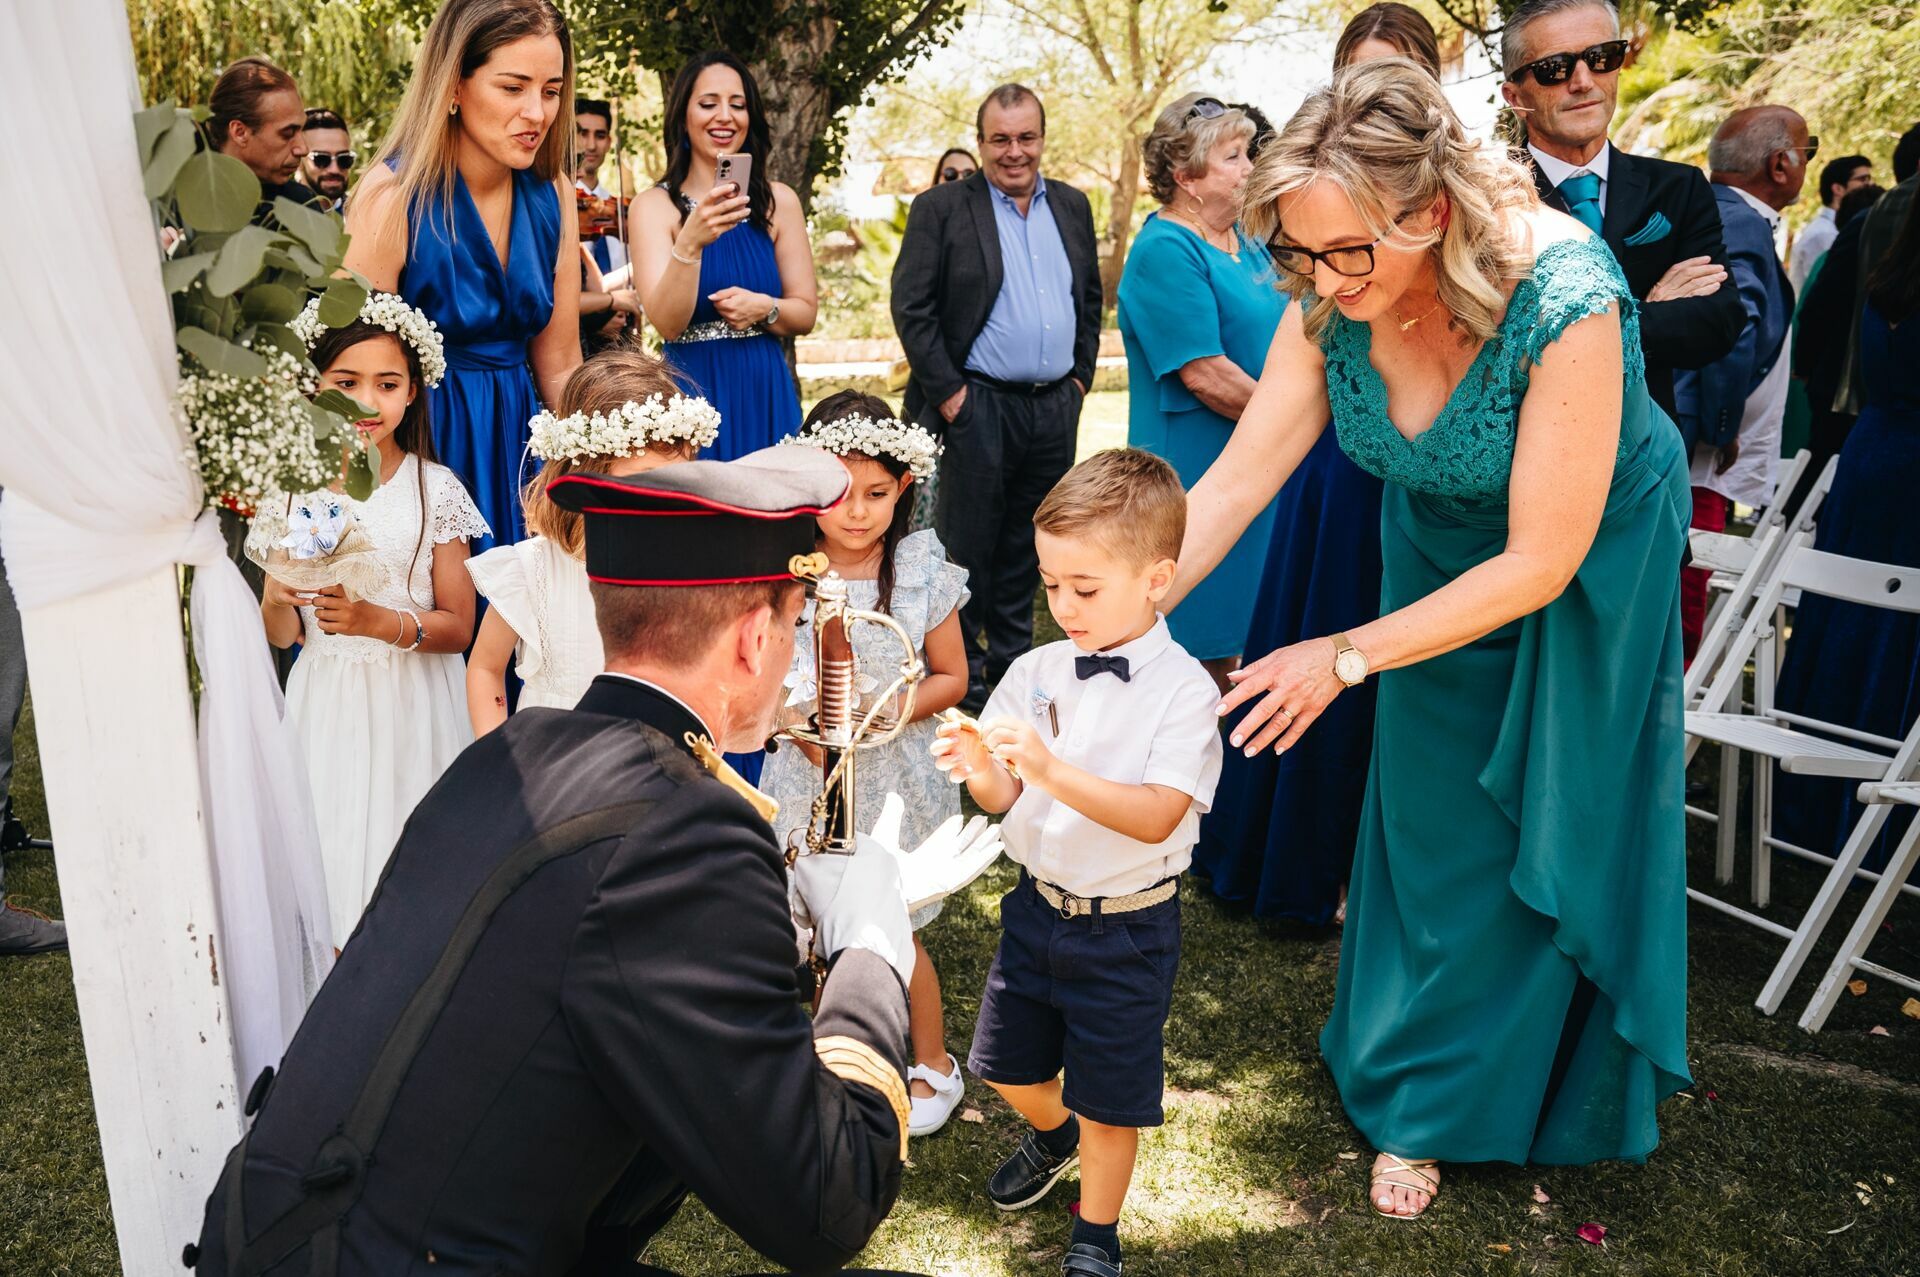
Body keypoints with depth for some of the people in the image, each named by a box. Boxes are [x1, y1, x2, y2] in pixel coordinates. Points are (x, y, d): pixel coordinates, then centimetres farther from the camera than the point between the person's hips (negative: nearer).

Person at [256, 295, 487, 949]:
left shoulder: (434, 488, -5)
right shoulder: (291, 489, 2)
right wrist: (280, 597, -14)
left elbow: (458, 627, -4)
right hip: (326, 705, 2)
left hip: (413, 704, -2)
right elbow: (280, 636, 7)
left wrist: (382, 622, -19)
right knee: (333, 848, 6)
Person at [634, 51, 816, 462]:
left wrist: (763, 308, -14)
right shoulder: (654, 206, -4)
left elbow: (806, 313, 6)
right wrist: (690, 243, -29)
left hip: (766, 395, 3)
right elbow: (666, 323, -15)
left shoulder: (778, 201, 4)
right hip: (691, 393, -2)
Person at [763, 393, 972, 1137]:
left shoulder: (921, 573, -10)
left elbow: (951, 679, -2)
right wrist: (801, 718, -18)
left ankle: (933, 1064, 32)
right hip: (807, 777, 2)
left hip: (892, 777, -2)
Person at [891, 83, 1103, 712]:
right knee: (969, 543, 1)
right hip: (978, 406, -5)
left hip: (1055, 407, 5)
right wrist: (947, 391, -12)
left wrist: (1080, 376, 10)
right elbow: (911, 306, -8)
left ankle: (1013, 661, 25)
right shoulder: (941, 208, -4)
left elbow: (1090, 299, 19)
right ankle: (960, 673, 12)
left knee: (1027, 545, 13)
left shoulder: (1072, 206, 12)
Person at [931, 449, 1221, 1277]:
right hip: (1038, 904, 5)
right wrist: (979, 768, -25)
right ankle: (1053, 1133, 55)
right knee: (1007, 1066, 21)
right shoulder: (1037, 672, -5)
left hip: (1126, 928, -5)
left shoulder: (1182, 689, -18)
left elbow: (1156, 816, -27)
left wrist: (1053, 770, -38)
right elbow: (1003, 797, -2)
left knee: (1109, 1099, 10)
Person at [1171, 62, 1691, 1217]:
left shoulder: (1564, 297, -37)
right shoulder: (1332, 306, -23)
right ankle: (1425, 1108, 30)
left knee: (1551, 831, 8)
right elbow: (1233, 483, -19)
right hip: (1442, 553, 4)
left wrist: (1347, 657, -31)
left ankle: (1545, 1092, 33)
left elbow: (1542, 561, -32)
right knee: (1432, 831, 10)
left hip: (1588, 567, -4)